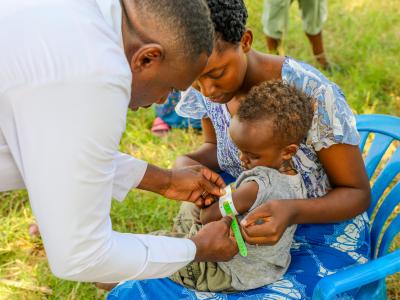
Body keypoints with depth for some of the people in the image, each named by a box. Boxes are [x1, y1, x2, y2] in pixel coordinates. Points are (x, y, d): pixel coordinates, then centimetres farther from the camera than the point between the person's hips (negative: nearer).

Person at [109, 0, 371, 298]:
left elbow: (358, 194, -15)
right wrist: (187, 162, -13)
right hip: (258, 224, 5)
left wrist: (293, 212, -35)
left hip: (325, 235, -4)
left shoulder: (312, 93, -26)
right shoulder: (210, 90, -10)